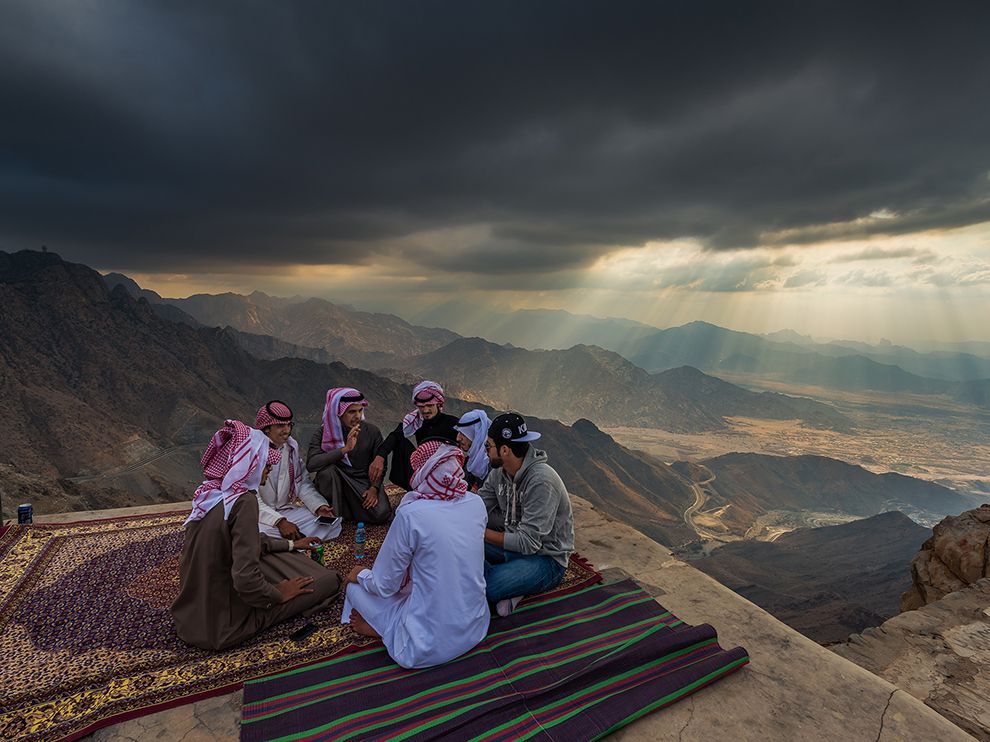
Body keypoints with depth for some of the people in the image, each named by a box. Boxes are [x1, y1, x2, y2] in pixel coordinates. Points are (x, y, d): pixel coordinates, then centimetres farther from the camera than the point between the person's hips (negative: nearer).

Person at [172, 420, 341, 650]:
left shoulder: (210, 491, -2)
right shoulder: (243, 501, -28)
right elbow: (246, 580, -32)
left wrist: (291, 544, 22)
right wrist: (278, 595, -12)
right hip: (223, 623, -8)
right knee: (328, 580, -2)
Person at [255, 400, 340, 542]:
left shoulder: (291, 445, 4)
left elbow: (303, 482, 7)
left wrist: (319, 506, -10)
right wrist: (280, 522, -28)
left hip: (285, 510, 5)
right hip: (258, 515, -5)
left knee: (332, 524, -11)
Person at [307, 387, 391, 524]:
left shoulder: (372, 432, -3)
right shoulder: (322, 434, -8)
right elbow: (311, 464, -26)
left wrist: (374, 488, -14)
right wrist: (345, 449, -34)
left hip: (364, 482, 1)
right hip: (336, 484, -1)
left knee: (381, 515, -24)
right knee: (327, 469, -34)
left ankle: (348, 510, 7)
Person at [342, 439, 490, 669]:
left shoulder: (410, 514, -21)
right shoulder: (477, 503, -5)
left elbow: (384, 586, -10)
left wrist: (360, 575, 12)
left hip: (430, 645, -5)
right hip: (476, 629, 6)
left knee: (356, 586, 12)